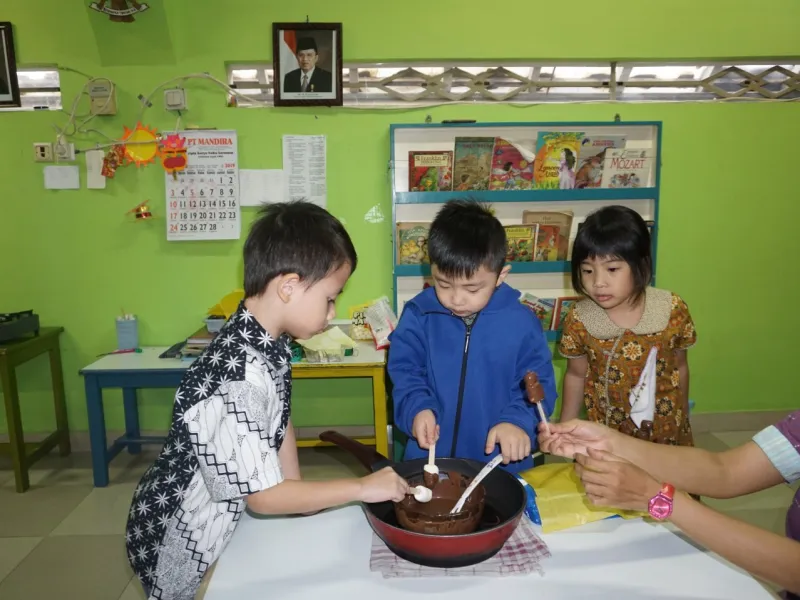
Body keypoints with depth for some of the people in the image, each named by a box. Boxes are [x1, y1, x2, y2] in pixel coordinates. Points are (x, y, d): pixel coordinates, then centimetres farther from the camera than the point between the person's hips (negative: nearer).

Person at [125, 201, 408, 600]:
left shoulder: (271, 340, -9)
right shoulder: (238, 378, -36)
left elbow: (279, 425, 1)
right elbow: (263, 495, -28)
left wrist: (301, 500, 0)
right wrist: (362, 488, -23)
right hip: (185, 545, -7)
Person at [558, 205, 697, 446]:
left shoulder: (673, 310, -16)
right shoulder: (579, 320, -18)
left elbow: (680, 367, 0)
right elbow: (576, 375, -3)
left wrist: (682, 416, 12)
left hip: (668, 430, 1)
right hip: (608, 433, -1)